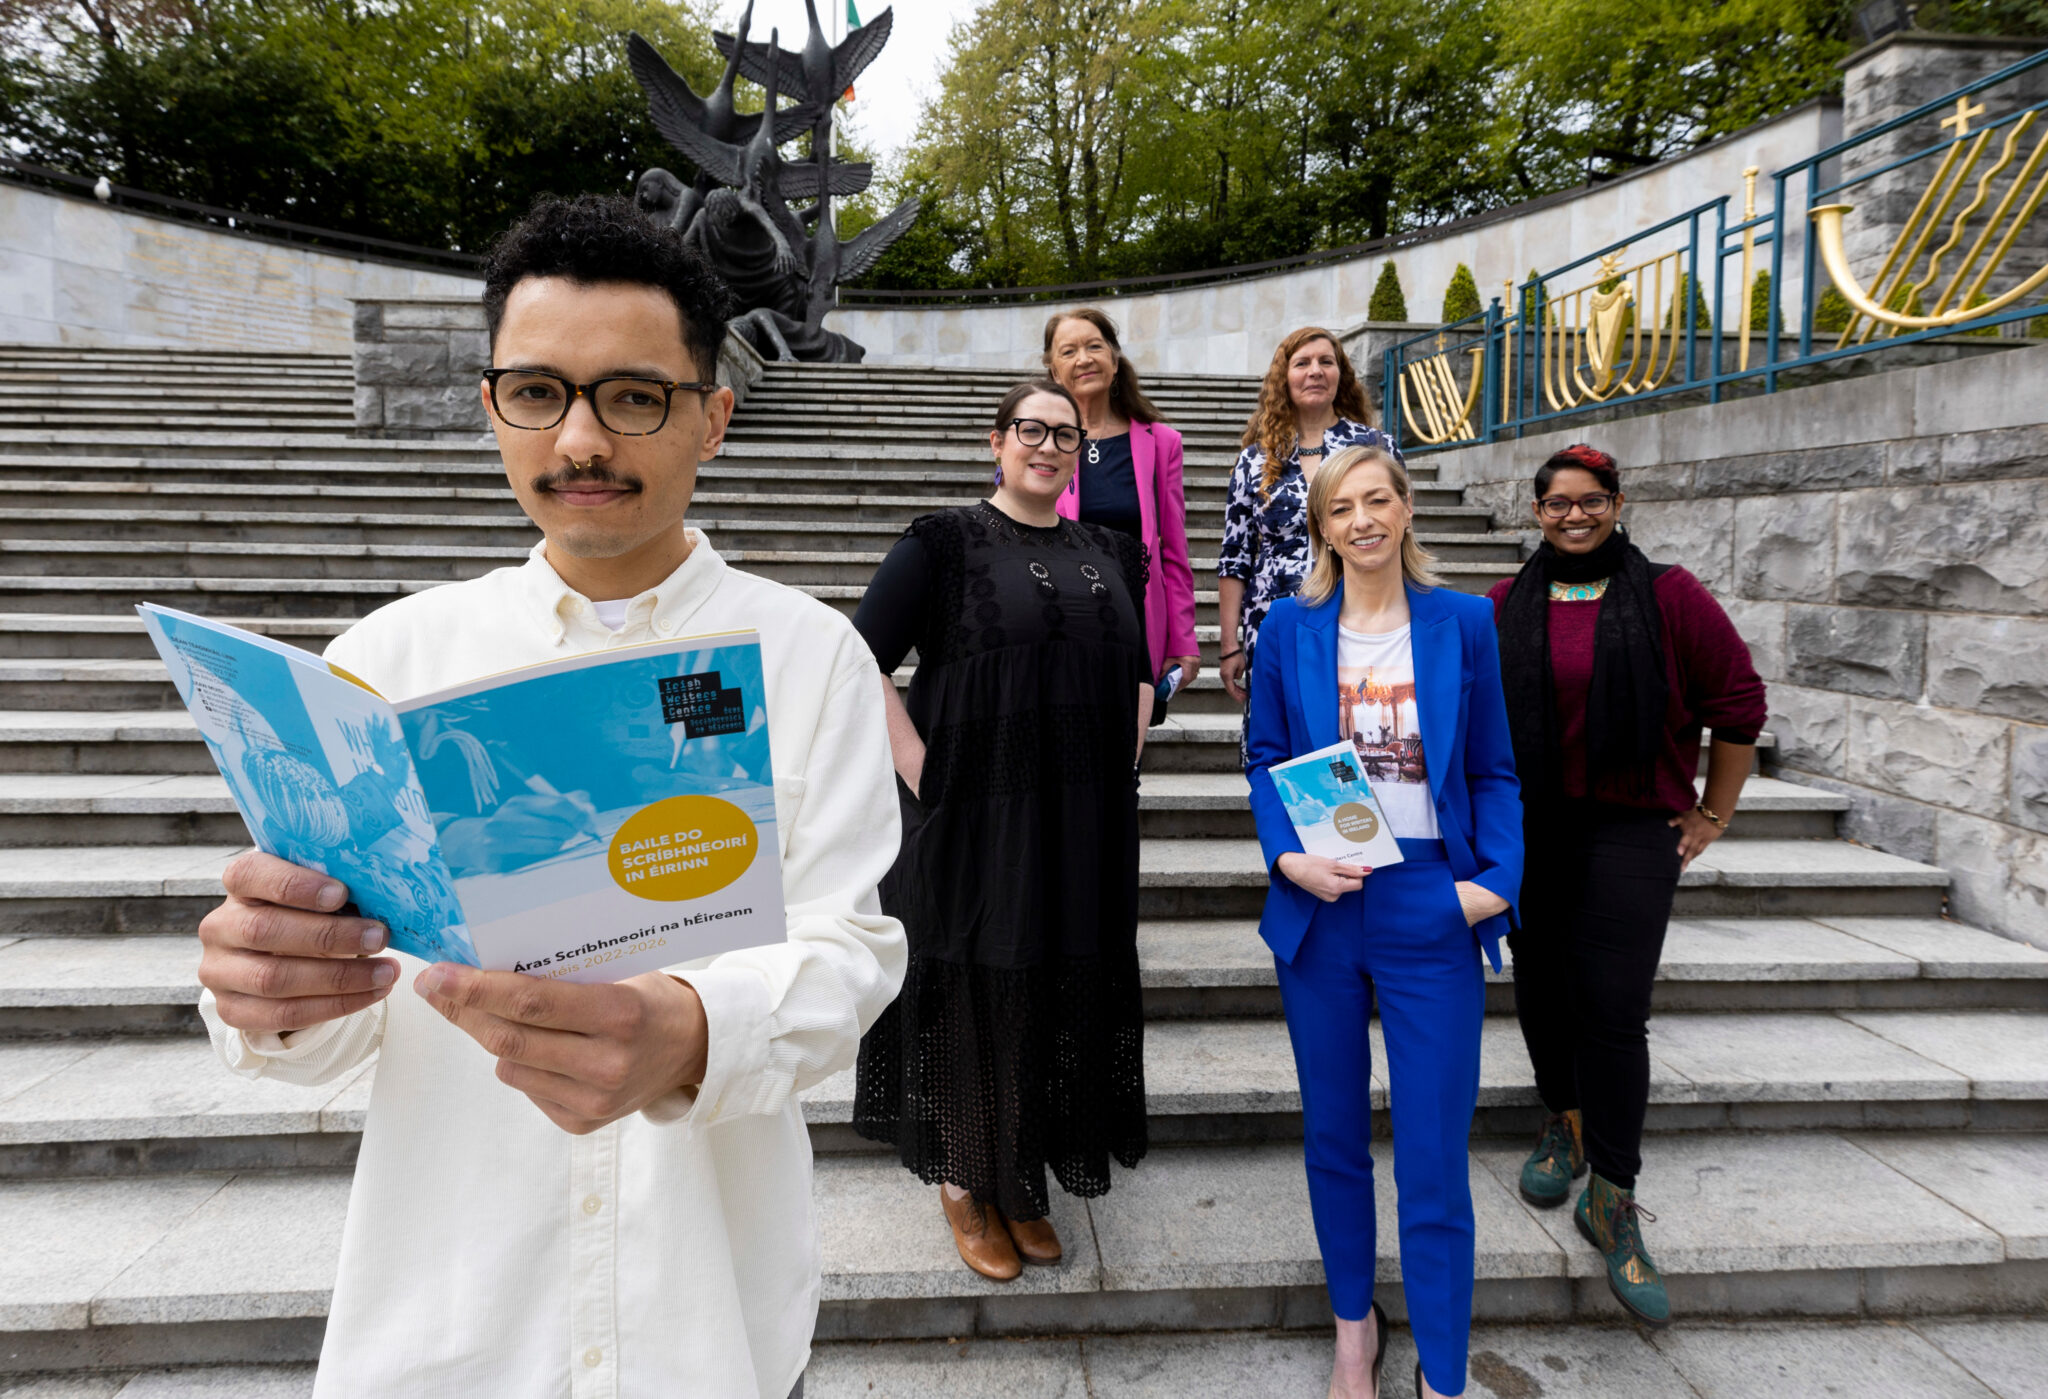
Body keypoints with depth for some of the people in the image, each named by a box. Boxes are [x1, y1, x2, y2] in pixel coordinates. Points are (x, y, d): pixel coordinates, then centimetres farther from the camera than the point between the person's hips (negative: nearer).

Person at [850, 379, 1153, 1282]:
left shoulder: (1110, 555, 11)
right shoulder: (945, 543, -4)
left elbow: (1140, 674, 19)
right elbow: (860, 660, -11)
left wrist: (1123, 762, 7)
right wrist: (918, 768, -15)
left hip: (1086, 827, 5)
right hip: (975, 822, -5)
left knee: (1068, 995, 12)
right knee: (975, 995, 6)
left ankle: (1024, 1187, 32)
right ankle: (964, 1185, 28)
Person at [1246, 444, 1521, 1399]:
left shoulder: (1463, 622, 2)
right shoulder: (1290, 627, 3)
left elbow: (1492, 772, 5)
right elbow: (1265, 759, 6)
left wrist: (1496, 879, -9)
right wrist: (1289, 857, -10)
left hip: (1430, 909, -1)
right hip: (1319, 907, 1)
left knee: (1434, 1165, 2)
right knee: (1334, 1136, 16)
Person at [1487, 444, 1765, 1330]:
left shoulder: (1669, 597, -2)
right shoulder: (1504, 609, 5)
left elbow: (1738, 702, 3)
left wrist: (1713, 814, 4)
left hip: (1631, 828, -3)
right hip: (1528, 831, 3)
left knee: (1613, 1010, -7)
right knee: (1543, 990, 11)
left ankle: (1612, 1201, 5)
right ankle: (1563, 1122, 36)